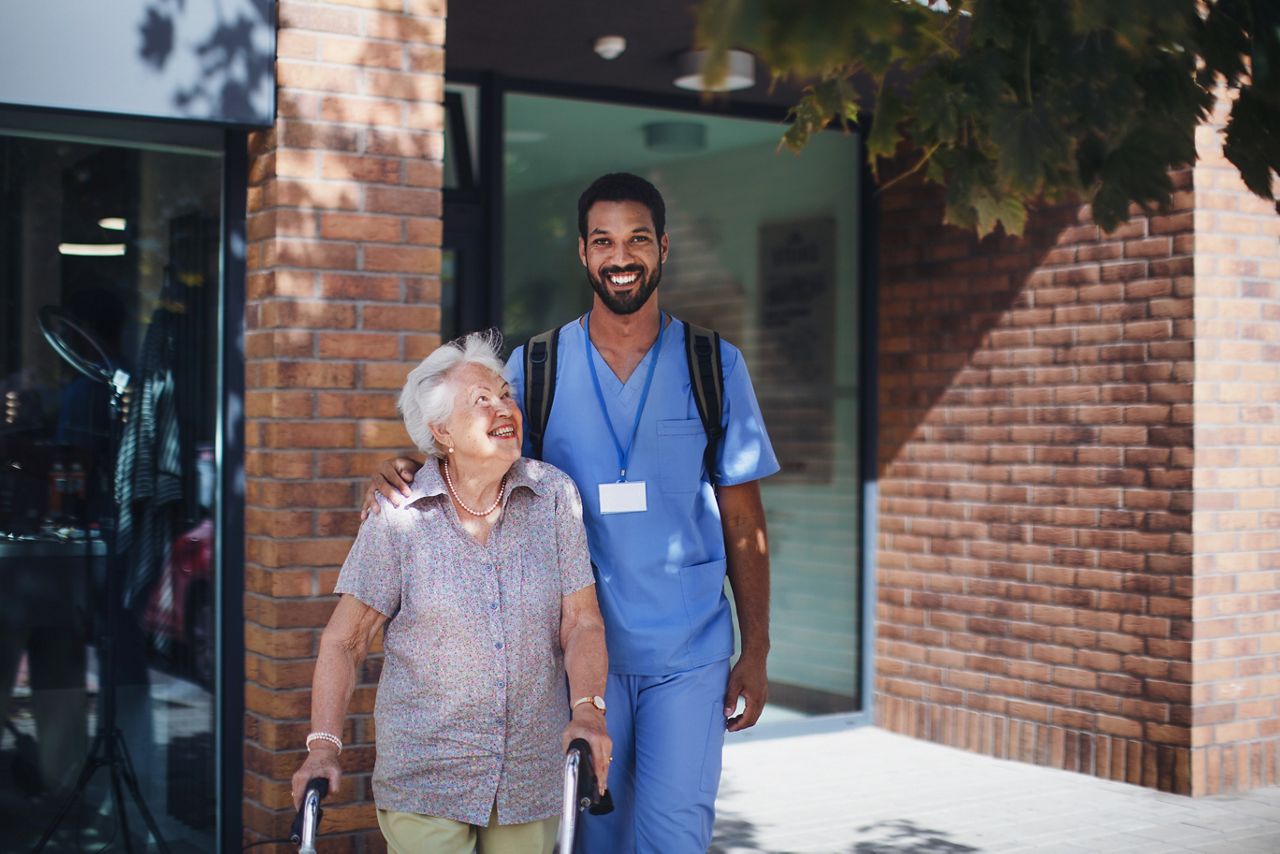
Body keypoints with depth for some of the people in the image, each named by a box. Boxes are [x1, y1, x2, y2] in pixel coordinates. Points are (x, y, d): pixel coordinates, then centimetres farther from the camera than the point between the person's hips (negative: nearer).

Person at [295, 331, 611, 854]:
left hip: (533, 771, 2)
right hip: (423, 773, -2)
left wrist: (587, 710, -18)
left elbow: (581, 621, -3)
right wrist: (323, 745, -12)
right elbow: (344, 640, -3)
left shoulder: (554, 496, -2)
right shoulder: (398, 516, -6)